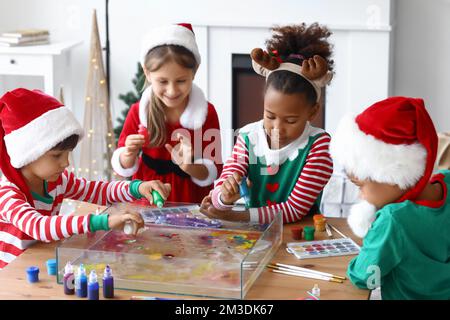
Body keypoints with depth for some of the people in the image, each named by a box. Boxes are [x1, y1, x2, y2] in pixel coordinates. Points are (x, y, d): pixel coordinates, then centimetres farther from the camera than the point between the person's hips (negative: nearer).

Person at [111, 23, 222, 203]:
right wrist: (129, 154, -14)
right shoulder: (138, 112, -2)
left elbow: (213, 173, -4)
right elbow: (123, 168, 6)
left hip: (192, 203, -2)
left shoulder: (207, 113, -4)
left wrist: (188, 166, -21)